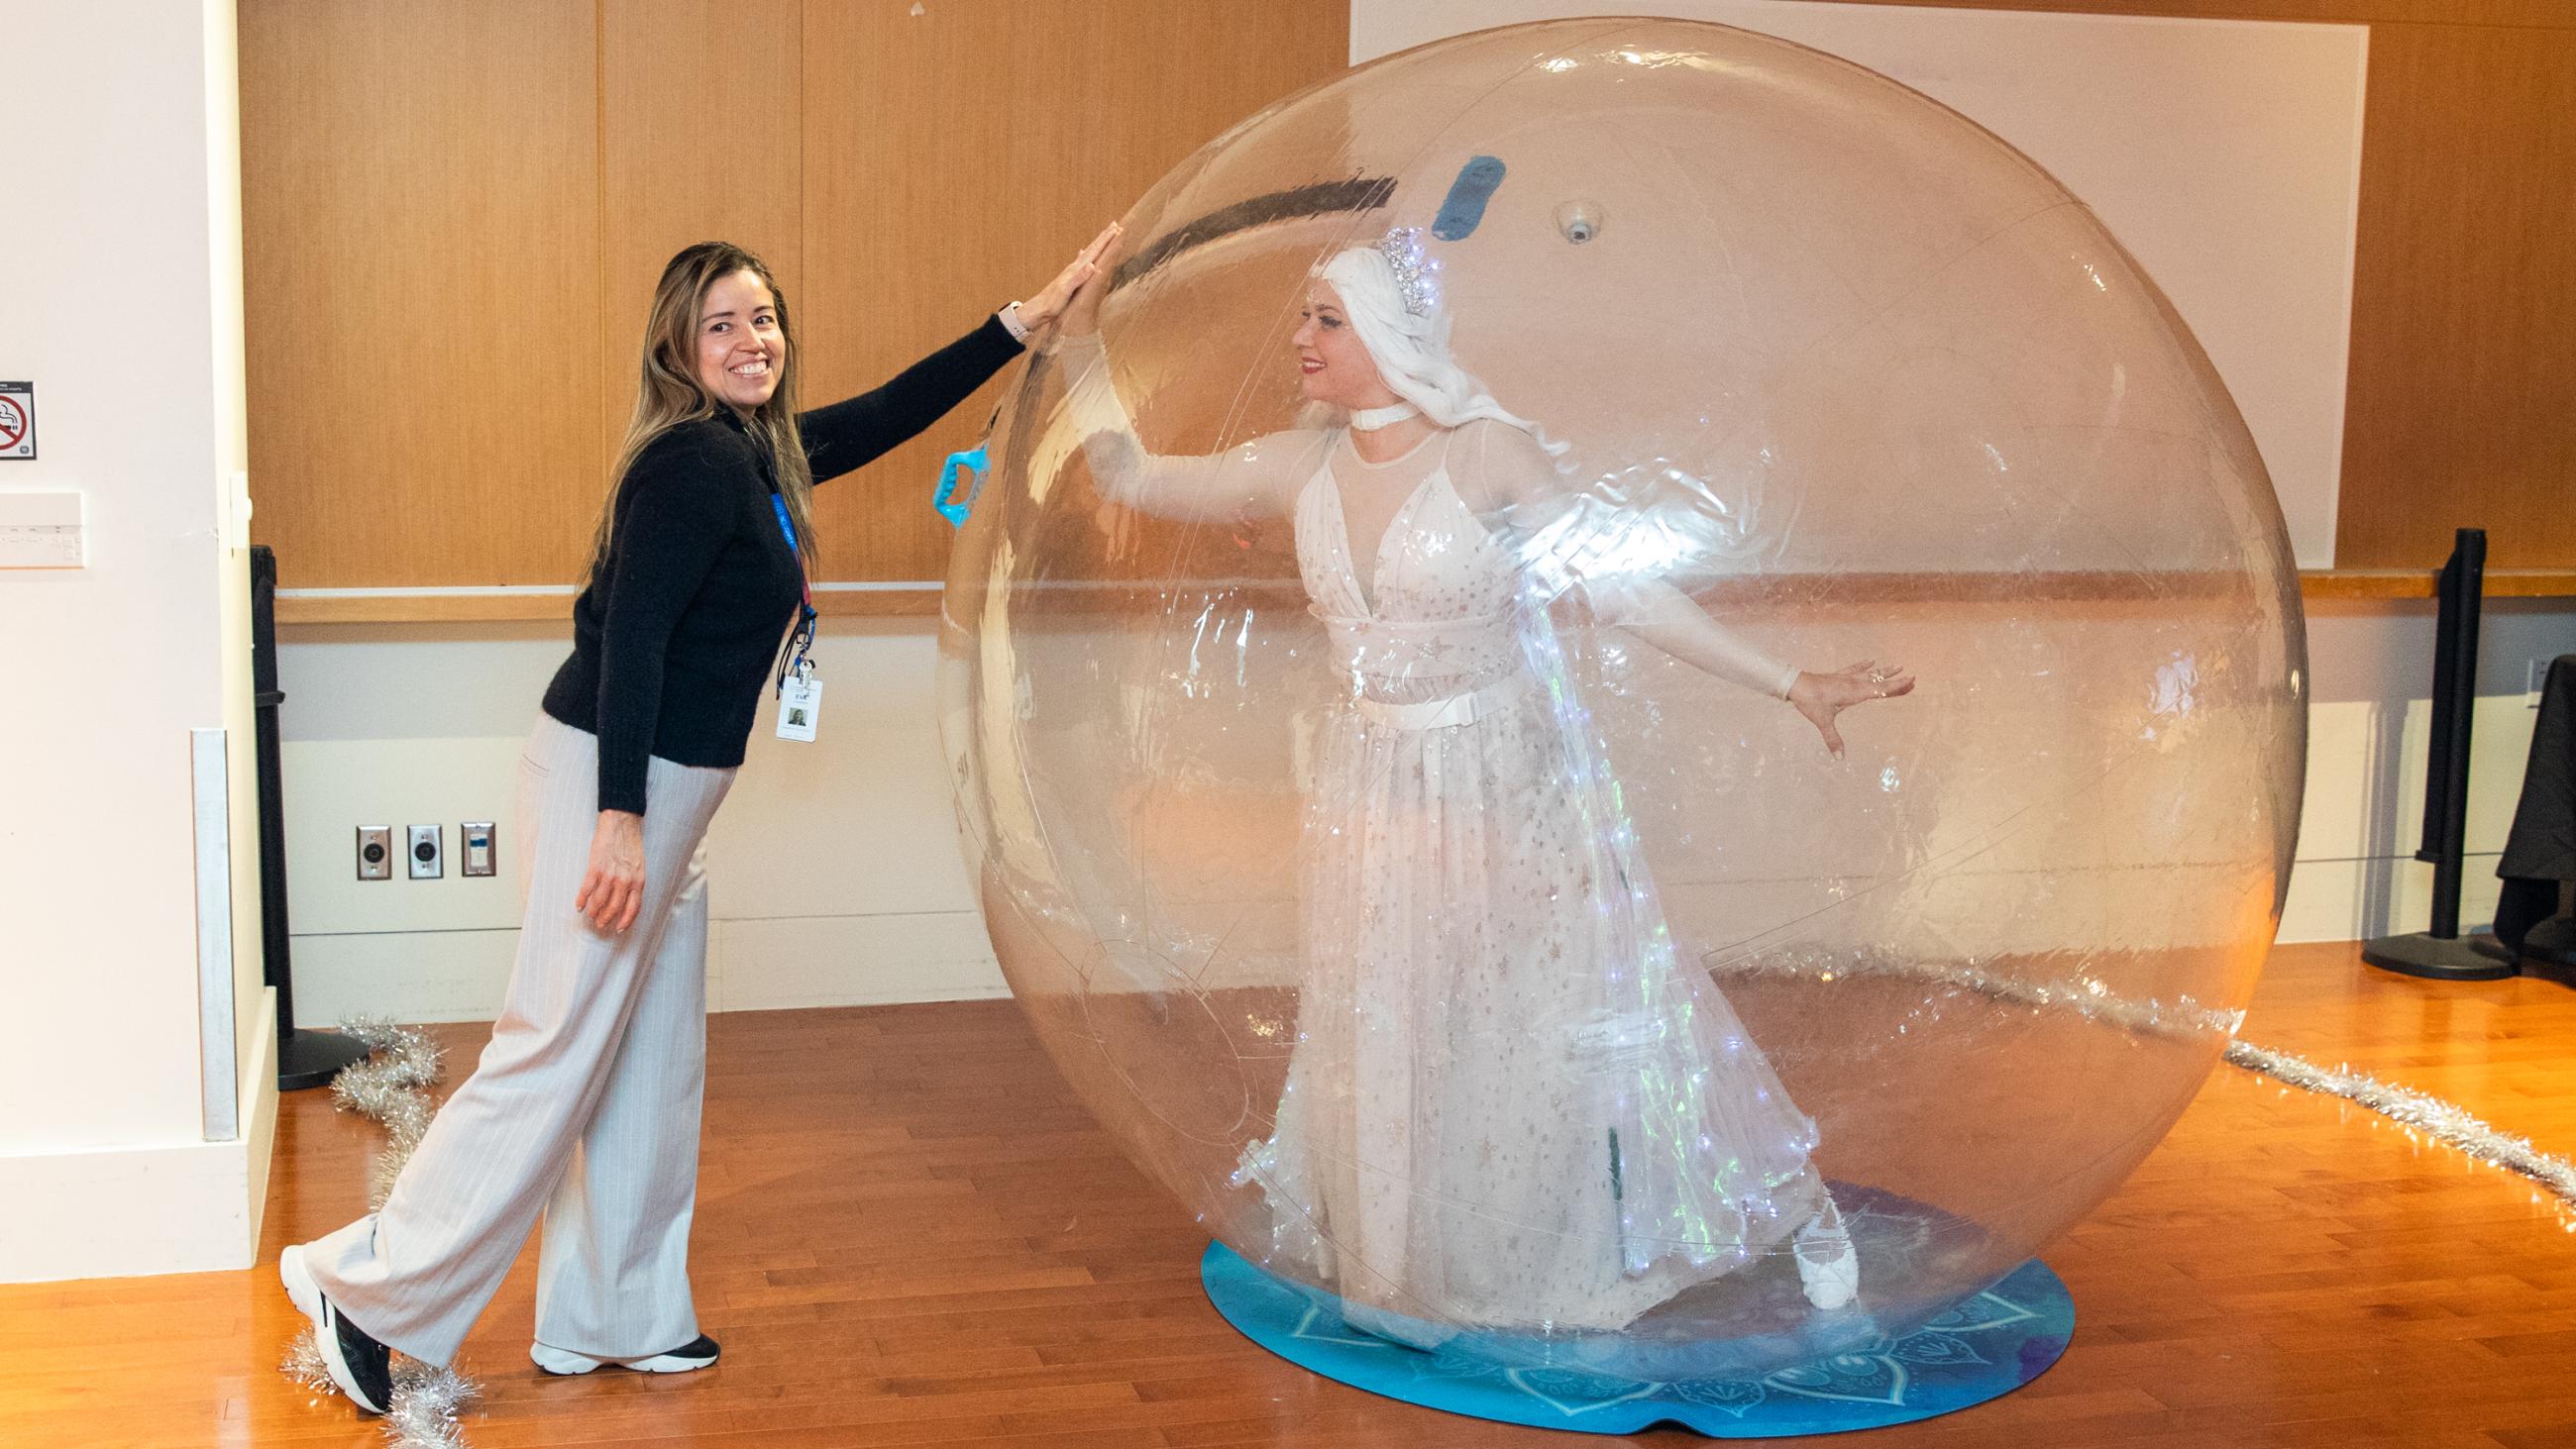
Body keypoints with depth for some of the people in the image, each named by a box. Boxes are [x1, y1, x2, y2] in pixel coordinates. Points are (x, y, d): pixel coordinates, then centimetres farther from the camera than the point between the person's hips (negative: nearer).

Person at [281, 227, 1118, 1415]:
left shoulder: (758, 453, 12)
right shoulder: (695, 461, -16)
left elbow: (889, 413, 24)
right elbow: (629, 635, -21)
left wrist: (1024, 323, 24)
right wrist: (620, 821, -25)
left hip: (661, 794, 10)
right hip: (613, 785, -10)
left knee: (652, 1062, 14)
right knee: (555, 1057, -4)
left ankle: (613, 1321, 24)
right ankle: (365, 1284, 8)